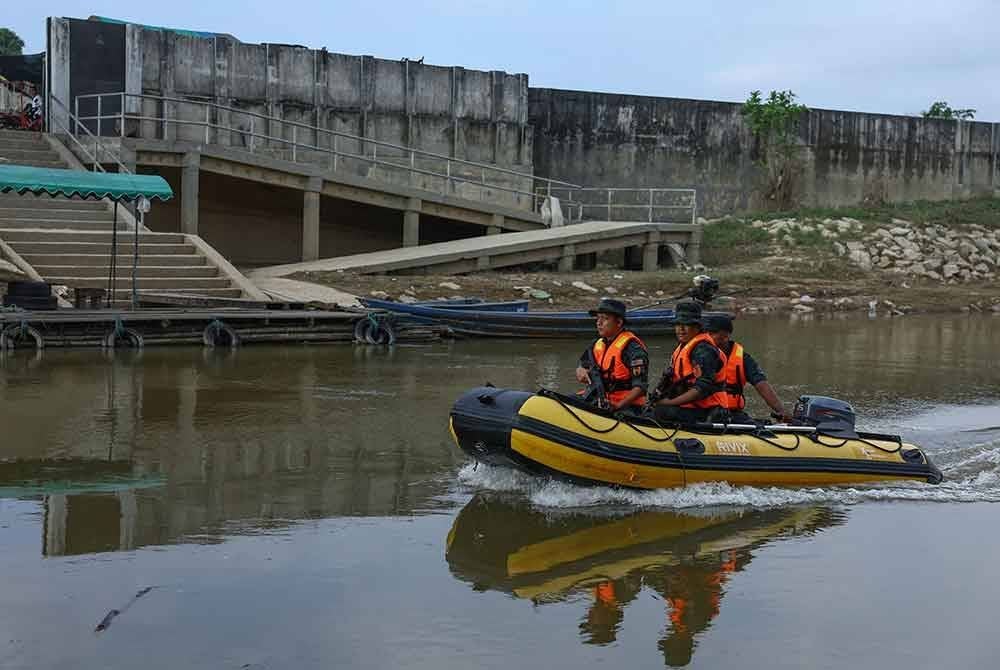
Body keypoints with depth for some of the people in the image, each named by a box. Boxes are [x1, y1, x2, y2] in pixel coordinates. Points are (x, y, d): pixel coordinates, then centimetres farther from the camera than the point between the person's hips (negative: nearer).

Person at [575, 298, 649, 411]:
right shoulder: (598, 345, 15)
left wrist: (619, 405, -26)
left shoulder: (632, 347, -11)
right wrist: (581, 372, -2)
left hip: (627, 407, -7)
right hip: (602, 403, 8)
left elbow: (640, 387, -16)